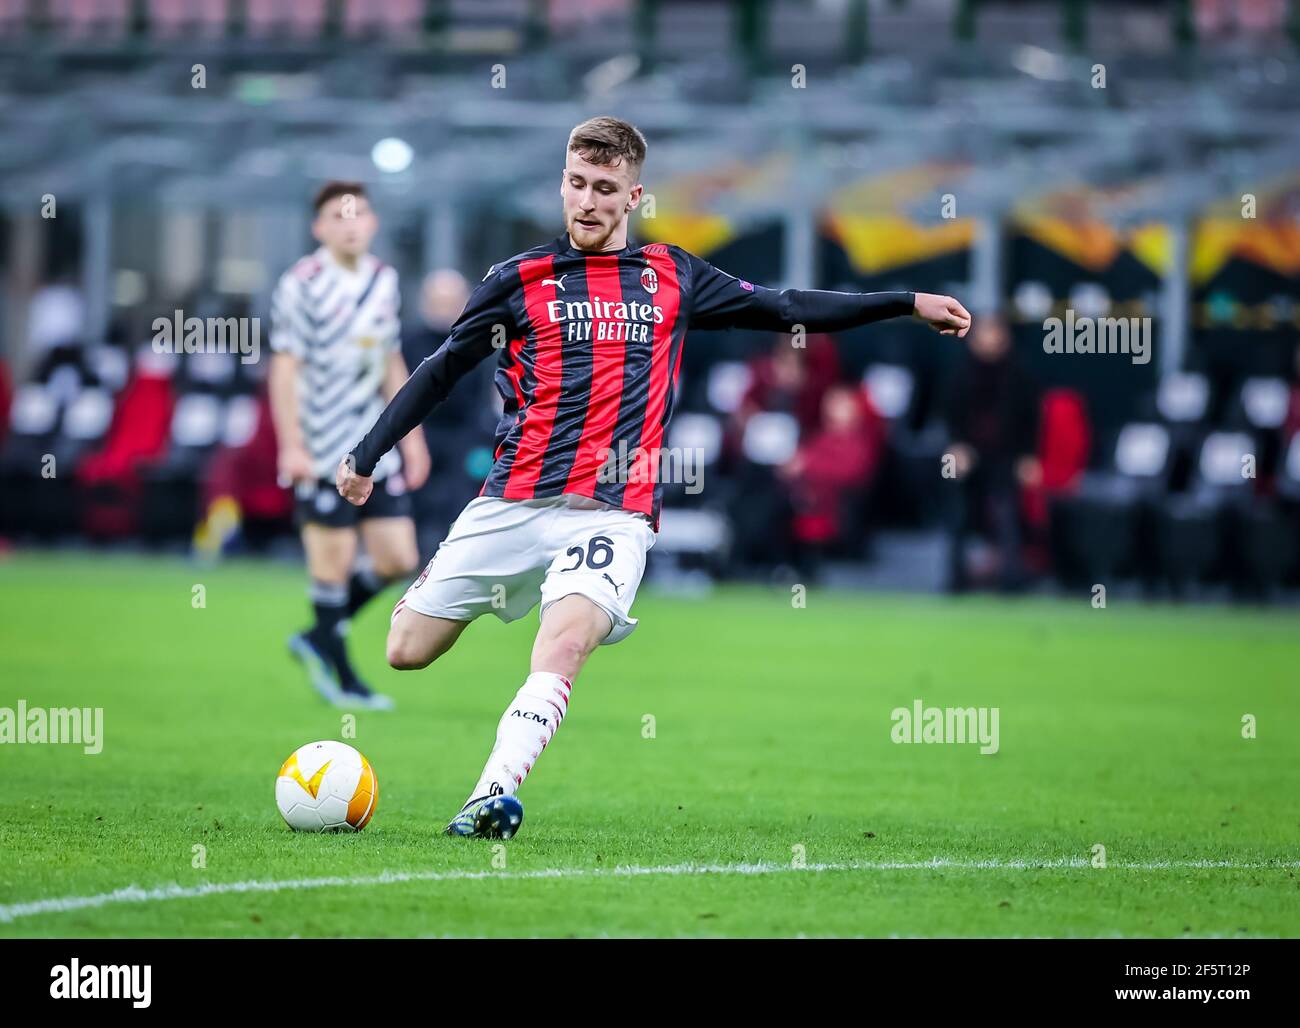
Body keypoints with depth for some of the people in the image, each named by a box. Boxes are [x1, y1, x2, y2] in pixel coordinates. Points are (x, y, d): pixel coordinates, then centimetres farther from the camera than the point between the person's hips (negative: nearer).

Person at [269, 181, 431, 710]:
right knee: (334, 561, -3)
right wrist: (291, 446, -19)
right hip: (322, 452, -7)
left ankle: (318, 639, 21)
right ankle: (340, 675, 11)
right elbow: (284, 368, -12)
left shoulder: (383, 280, 11)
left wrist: (410, 433, 18)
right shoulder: (302, 285, -9)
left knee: (397, 560, 3)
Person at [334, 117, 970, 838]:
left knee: (564, 643, -29)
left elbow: (787, 309, 22)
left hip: (614, 514, -1)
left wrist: (909, 303, 20)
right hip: (512, 502, 1)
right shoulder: (521, 280, 8)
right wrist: (365, 456, 19)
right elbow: (443, 371, 18)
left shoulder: (674, 277, 13)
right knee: (406, 652, -2)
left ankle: (491, 795, -38)